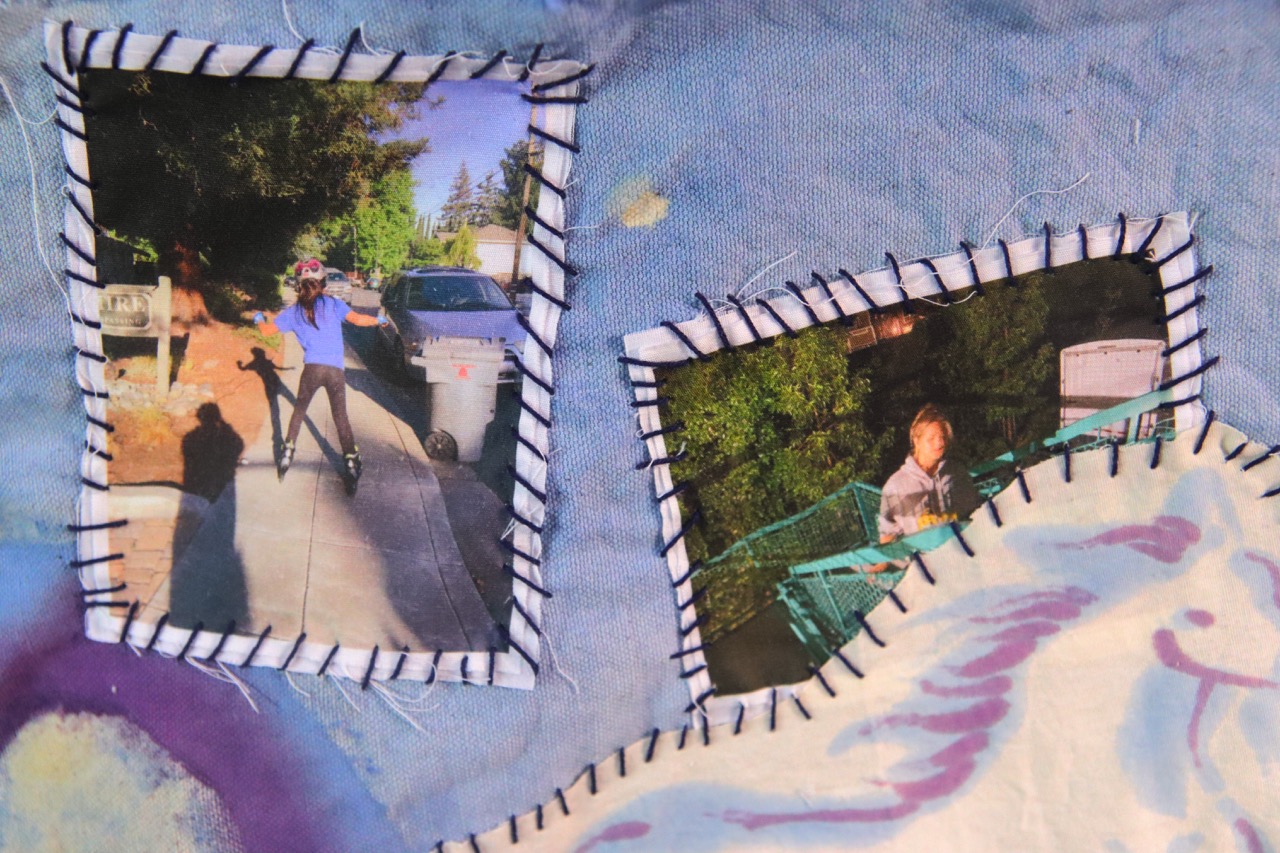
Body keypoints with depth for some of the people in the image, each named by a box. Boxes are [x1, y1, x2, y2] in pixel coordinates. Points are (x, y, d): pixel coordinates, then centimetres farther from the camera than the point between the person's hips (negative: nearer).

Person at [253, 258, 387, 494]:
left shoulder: (293, 312, 7)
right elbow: (357, 319, -8)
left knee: (299, 411, 22)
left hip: (311, 369, 1)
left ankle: (287, 454, 21)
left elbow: (266, 330, 13)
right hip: (336, 371, -1)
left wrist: (259, 319, 35)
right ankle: (351, 464, 2)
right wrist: (379, 320, 10)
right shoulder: (332, 304, 2)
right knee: (341, 417, 7)